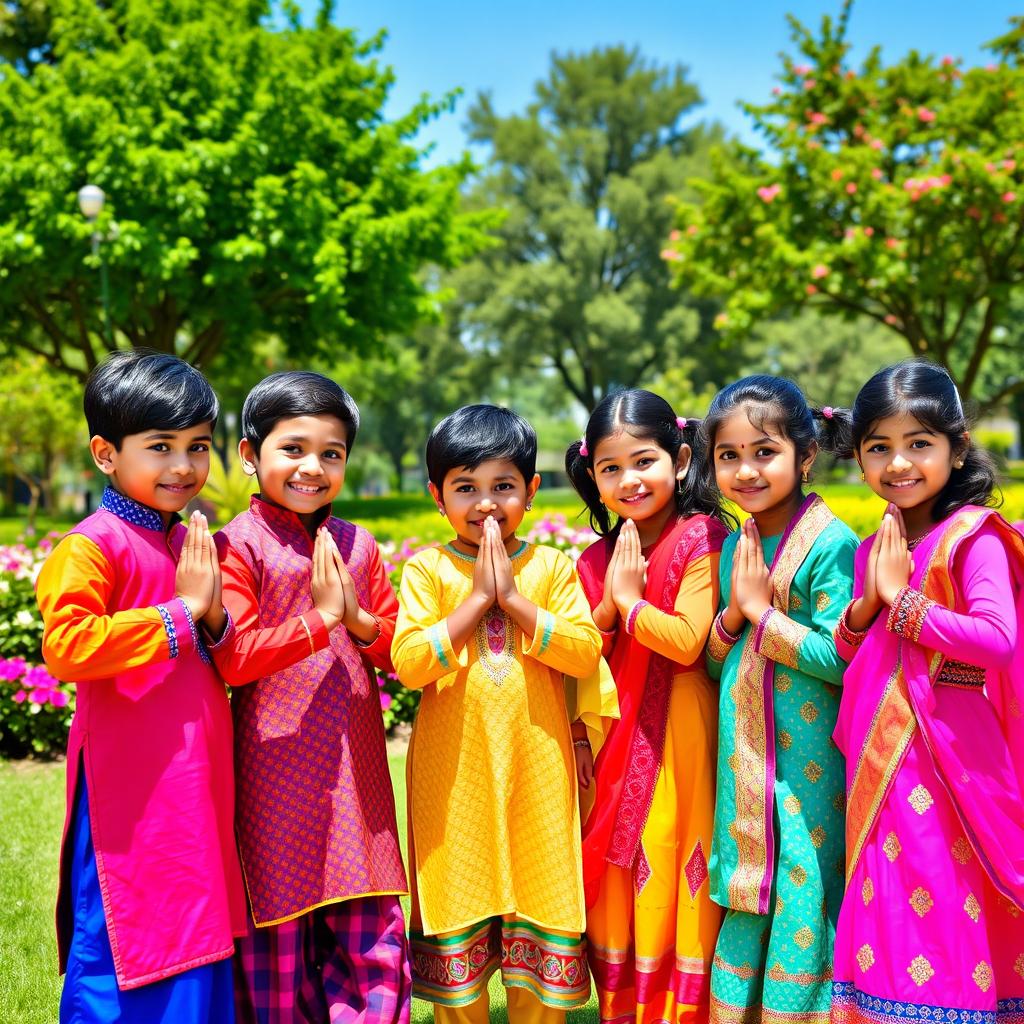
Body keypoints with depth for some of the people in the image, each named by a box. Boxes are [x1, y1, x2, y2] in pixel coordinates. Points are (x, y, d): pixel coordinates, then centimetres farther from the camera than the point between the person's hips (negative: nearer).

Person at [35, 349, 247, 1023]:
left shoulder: (190, 543, 12)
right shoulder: (94, 545, -13)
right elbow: (64, 646, -26)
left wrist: (214, 614, -3)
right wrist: (177, 614, -20)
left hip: (196, 784, 8)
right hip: (130, 786, -8)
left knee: (198, 949, 15)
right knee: (125, 953, 1)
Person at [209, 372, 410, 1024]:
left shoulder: (358, 547, 8)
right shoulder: (239, 545, -6)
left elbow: (404, 653, 9)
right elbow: (230, 660, -15)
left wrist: (362, 621, -10)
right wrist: (319, 620, -18)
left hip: (355, 773, 4)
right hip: (275, 773, -4)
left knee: (372, 938, 7)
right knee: (277, 937, 8)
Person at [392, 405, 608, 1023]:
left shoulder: (553, 567, 4)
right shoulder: (427, 570, 0)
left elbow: (586, 654, -8)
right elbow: (409, 664, -13)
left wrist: (513, 599, -14)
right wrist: (478, 597, -14)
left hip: (537, 770, 1)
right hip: (453, 776, -1)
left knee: (541, 902, 7)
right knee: (457, 902, 7)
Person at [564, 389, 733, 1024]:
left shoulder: (700, 538, -8)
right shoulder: (597, 559, 9)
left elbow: (687, 642, -18)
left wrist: (630, 600, -9)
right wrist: (609, 602, -7)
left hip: (677, 739, -5)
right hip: (613, 743, 5)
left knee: (674, 878, 1)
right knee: (618, 887, 11)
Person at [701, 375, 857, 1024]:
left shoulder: (831, 544, -11)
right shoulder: (733, 547, 9)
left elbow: (839, 659, -18)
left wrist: (760, 609, -14)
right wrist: (732, 614, -6)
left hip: (810, 769, -6)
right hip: (743, 769, 6)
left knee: (803, 901, 0)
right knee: (742, 909, 11)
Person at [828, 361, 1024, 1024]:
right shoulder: (876, 549, 11)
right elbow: (849, 655, 16)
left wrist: (901, 599, -17)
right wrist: (865, 604, -4)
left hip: (953, 757, -7)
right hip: (883, 763, 7)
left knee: (954, 911, -1)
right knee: (889, 915, 12)